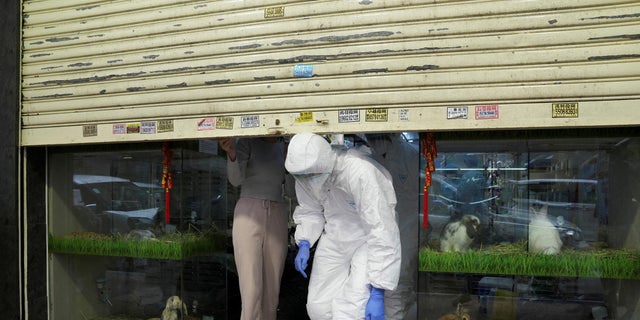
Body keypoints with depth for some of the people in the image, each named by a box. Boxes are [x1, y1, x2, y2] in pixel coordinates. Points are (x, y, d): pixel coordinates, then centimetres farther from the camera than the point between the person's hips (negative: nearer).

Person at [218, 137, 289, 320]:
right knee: (251, 289, -10)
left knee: (272, 290, 4)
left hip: (277, 218, 4)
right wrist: (231, 153, -33)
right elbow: (236, 179, -15)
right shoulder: (246, 142, -1)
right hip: (248, 216, -4)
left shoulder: (283, 147, 12)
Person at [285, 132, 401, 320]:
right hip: (334, 239, 6)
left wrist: (377, 294, -33)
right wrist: (304, 244, -12)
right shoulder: (304, 172, -14)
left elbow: (381, 232, -34)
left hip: (367, 239, -6)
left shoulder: (359, 173, -35)